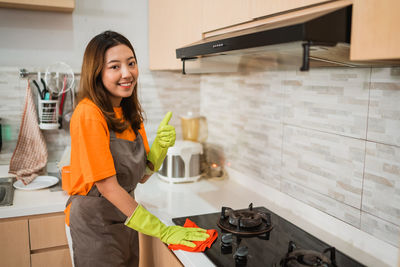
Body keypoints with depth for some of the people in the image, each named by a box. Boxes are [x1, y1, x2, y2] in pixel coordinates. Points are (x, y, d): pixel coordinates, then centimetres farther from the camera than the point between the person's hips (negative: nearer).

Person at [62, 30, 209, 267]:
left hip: (125, 217, 7)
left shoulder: (130, 112, 1)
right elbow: (107, 185, -24)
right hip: (95, 221, -7)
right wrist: (162, 231, -22)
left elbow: (141, 175, 1)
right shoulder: (88, 114, -22)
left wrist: (161, 144, -18)